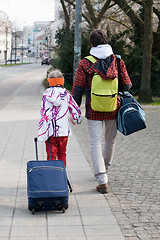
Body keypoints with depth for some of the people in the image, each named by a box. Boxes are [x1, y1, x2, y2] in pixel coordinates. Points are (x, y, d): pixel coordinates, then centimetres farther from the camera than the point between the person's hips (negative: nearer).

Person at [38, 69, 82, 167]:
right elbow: (76, 110, 1)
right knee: (62, 154, 17)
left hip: (50, 132, -2)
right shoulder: (67, 95, -2)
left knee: (51, 155, 6)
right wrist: (76, 120, 25)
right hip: (63, 130, 2)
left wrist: (42, 134, -10)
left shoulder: (46, 96, -7)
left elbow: (44, 115, -11)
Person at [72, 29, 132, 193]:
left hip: (94, 111, -2)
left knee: (95, 144, 1)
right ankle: (104, 169, 41)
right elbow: (127, 86, -1)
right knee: (110, 141, 21)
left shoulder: (84, 64, -9)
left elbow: (77, 90, -8)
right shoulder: (118, 61, -3)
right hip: (113, 110, 3)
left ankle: (102, 181, -7)